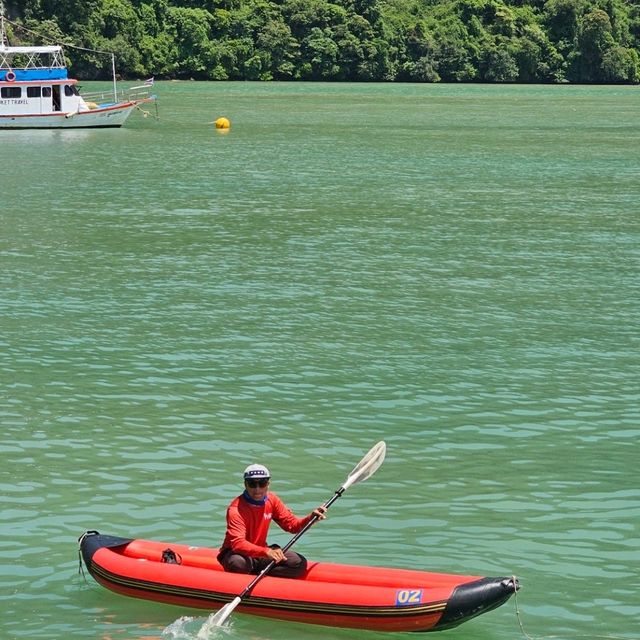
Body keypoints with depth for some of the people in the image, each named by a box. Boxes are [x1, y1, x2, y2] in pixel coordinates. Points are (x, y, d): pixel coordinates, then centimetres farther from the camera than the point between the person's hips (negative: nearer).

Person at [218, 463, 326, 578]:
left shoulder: (271, 499, 0)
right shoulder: (236, 509, -23)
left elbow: (292, 524, 3)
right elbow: (238, 543, -36)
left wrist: (311, 518, -18)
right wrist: (266, 551, -51)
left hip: (260, 552, 6)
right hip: (237, 553, -6)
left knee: (299, 563, -12)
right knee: (239, 564, -42)